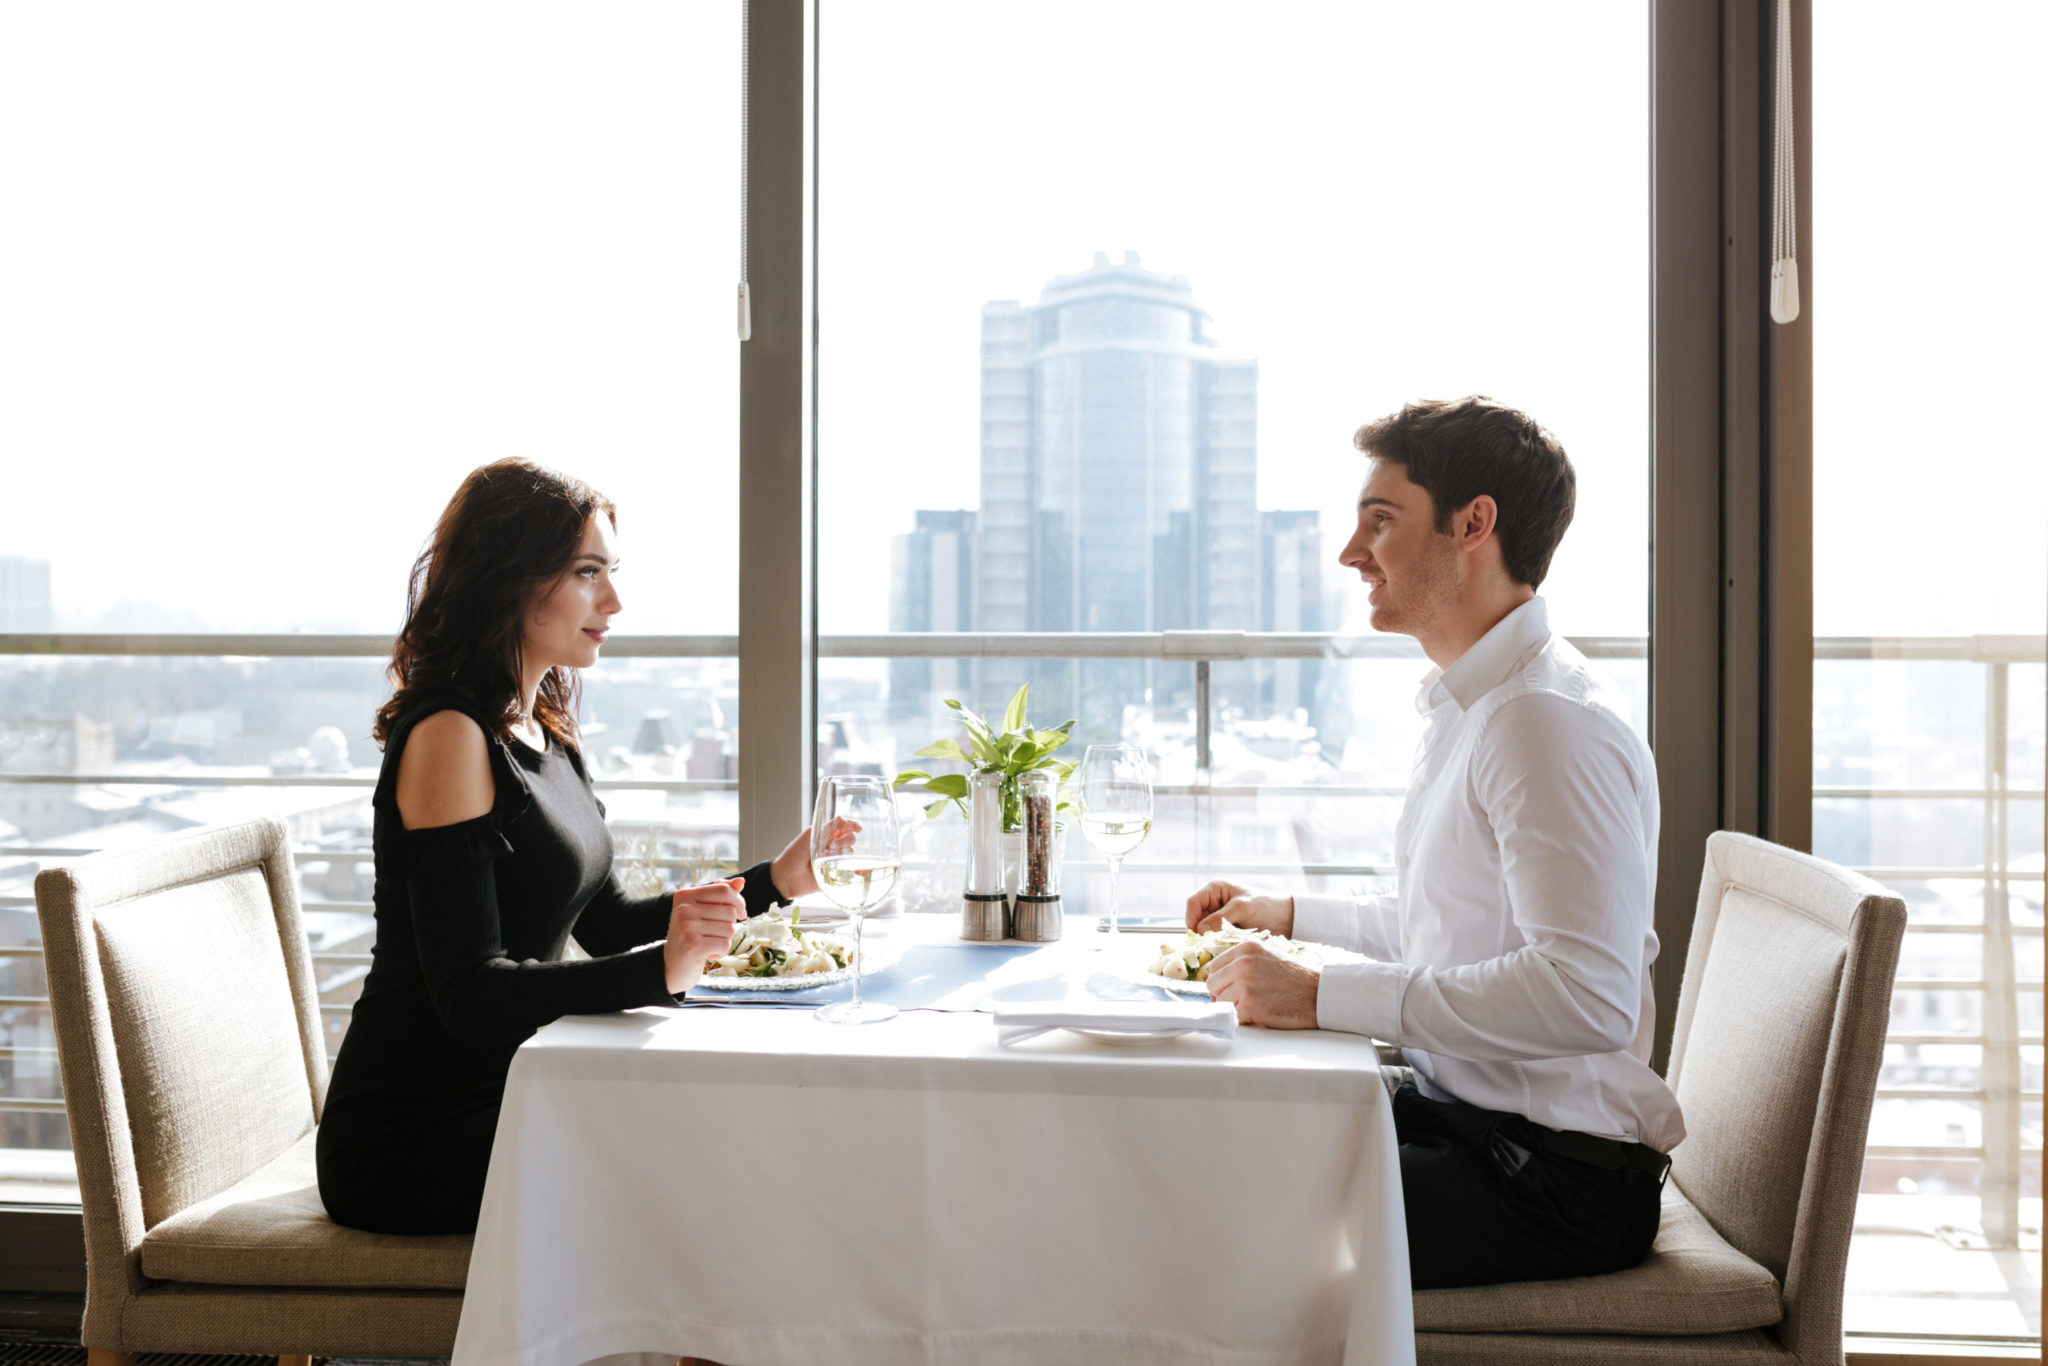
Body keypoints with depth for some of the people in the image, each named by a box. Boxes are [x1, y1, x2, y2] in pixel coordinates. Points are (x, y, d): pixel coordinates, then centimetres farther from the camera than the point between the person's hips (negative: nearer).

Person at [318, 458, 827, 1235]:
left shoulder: (543, 734, 12)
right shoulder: (448, 735, -17)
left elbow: (604, 923, 18)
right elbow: (468, 991, -24)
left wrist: (775, 881, 10)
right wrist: (661, 970, -37)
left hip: (499, 1100, 9)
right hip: (408, 1144, -9)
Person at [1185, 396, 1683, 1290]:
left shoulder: (1547, 722, -19)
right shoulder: (1471, 706, 16)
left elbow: (1590, 996, -29)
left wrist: (1323, 997, -28)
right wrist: (1292, 916, 34)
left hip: (1555, 1176, -10)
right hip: (1456, 1110, 10)